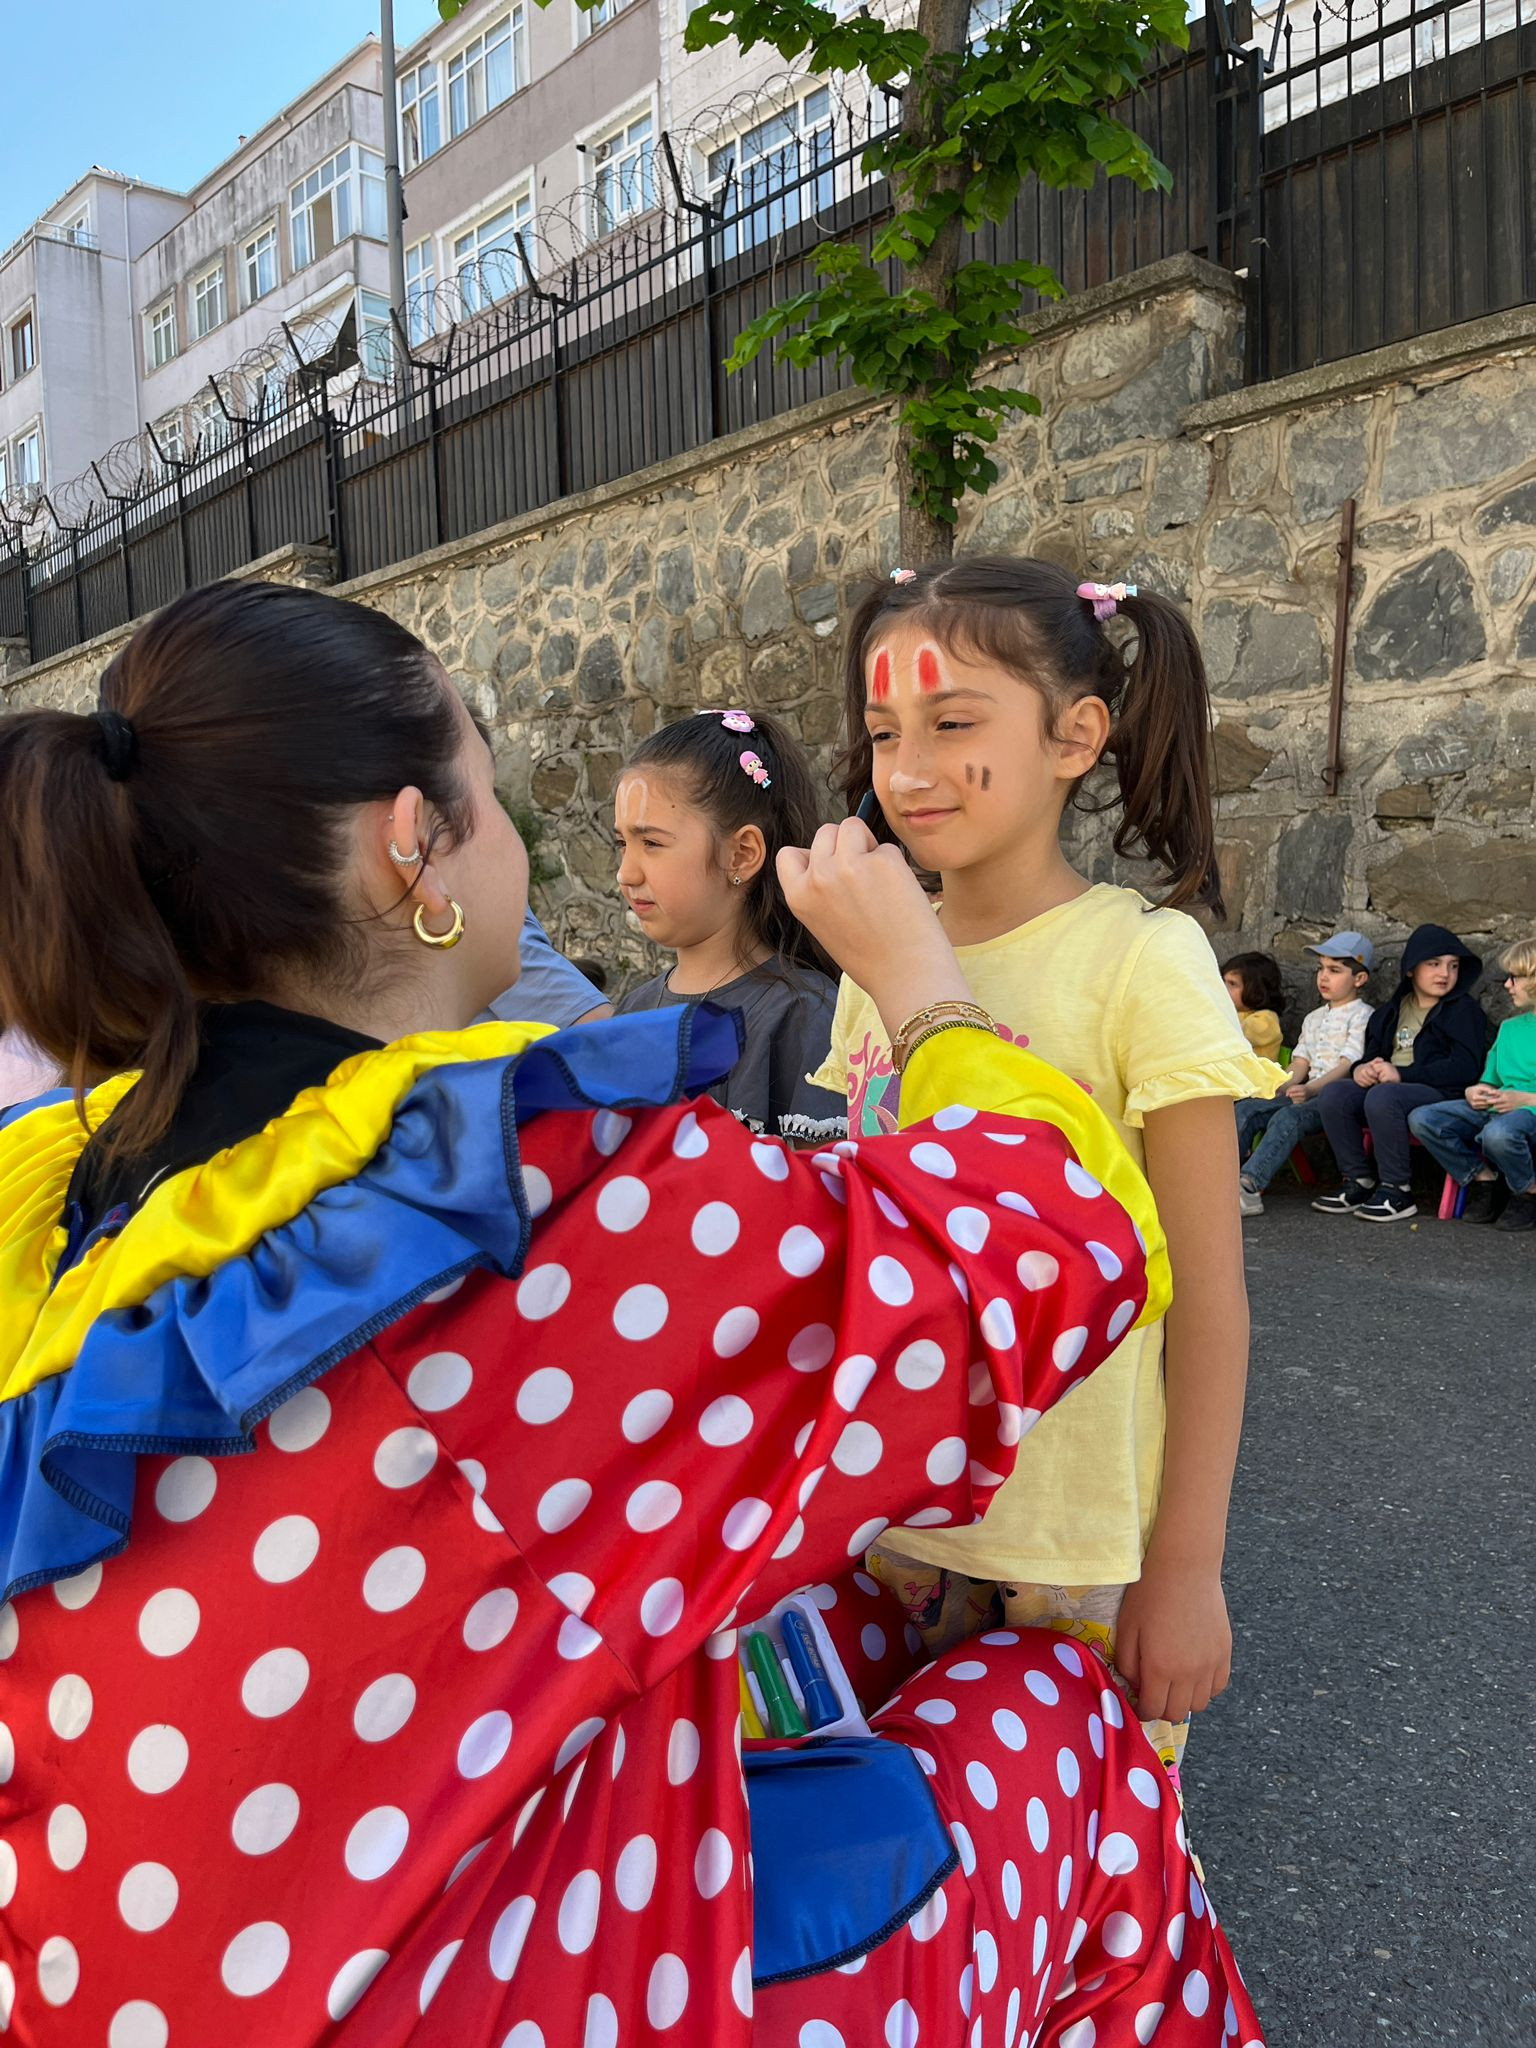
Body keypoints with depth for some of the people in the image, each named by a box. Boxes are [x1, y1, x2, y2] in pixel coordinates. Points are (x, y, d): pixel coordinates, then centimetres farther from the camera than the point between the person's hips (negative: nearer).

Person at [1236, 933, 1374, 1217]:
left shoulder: (1363, 1016, -1)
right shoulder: (1314, 1018, 24)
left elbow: (1348, 1066, -13)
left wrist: (1311, 1089, -27)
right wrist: (1274, 1088, 0)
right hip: (1309, 1094, 8)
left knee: (1288, 1117, -35)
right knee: (1246, 1109, -15)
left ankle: (1248, 1185, -48)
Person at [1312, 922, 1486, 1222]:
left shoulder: (1465, 1011, 3)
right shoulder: (1392, 1011, 22)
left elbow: (1465, 1068, -10)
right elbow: (1373, 1054, 25)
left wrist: (1402, 1074, -17)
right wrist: (1361, 1068, -2)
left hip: (1440, 1094, -6)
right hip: (1386, 1086, 6)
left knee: (1382, 1096, -36)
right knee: (1333, 1094, -19)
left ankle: (1397, 1192, -24)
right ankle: (1359, 1182, -10)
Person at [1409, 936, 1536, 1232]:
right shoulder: (1509, 1027, 21)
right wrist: (1474, 1092, 3)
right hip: (1493, 1110, 7)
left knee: (1499, 1133, -42)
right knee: (1422, 1119, -15)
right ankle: (1483, 1180, -2)